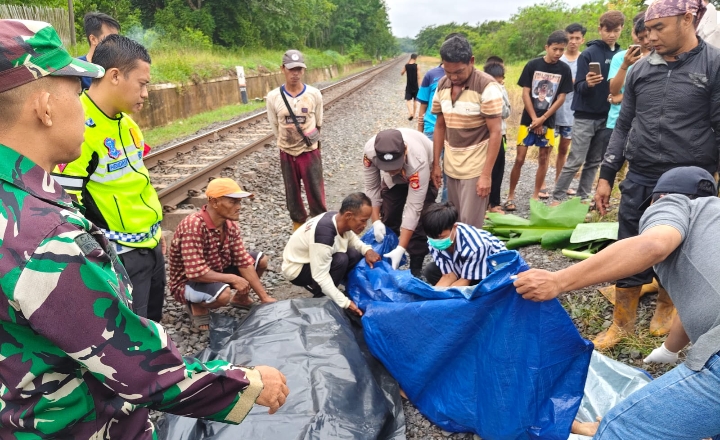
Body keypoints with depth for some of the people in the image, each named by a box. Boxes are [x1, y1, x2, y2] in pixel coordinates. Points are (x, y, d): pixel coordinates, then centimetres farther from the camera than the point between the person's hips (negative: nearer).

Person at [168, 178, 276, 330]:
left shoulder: (230, 224, -8)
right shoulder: (193, 226, -32)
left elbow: (244, 262, -5)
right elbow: (196, 273, -35)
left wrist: (264, 297, -9)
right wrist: (233, 279, -25)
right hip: (188, 282, -8)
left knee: (261, 260, 3)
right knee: (224, 294, -38)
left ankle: (240, 299, 25)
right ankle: (197, 306, -3)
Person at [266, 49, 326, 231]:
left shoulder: (314, 94, -9)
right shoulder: (273, 97, -8)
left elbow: (318, 124, 4)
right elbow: (275, 127, 3)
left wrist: (308, 139, 7)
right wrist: (287, 143, 6)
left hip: (310, 151, -1)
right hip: (287, 153, 1)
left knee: (316, 192, 4)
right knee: (292, 193, 13)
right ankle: (298, 222, 31)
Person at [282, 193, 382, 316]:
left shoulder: (339, 220, -13)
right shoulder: (324, 234, -37)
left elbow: (352, 239, 7)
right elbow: (320, 276, -34)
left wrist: (367, 250, -13)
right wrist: (345, 303, -31)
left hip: (314, 257, 8)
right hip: (297, 269, -8)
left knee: (356, 254, -11)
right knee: (340, 260, -29)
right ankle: (320, 299, -8)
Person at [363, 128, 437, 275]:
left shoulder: (418, 162, -45)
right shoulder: (370, 150, -36)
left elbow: (413, 208, -41)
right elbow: (371, 187, -20)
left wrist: (401, 248, -41)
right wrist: (376, 221, -26)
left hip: (426, 173, -3)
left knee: (419, 219, -15)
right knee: (388, 215, 0)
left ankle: (416, 266, 0)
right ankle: (386, 258, 19)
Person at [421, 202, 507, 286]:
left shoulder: (475, 246, -40)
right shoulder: (433, 242, -22)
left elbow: (465, 280, -27)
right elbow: (449, 275, -18)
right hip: (461, 264, 5)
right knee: (429, 271, -14)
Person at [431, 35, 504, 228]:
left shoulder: (487, 86, -14)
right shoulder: (442, 85, 4)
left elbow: (496, 132, -14)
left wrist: (486, 174, -17)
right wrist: (436, 164, 8)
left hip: (475, 169, -5)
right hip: (450, 167, 6)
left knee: (470, 225, -3)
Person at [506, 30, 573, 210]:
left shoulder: (564, 69, -1)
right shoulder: (532, 65, -5)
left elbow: (561, 98, -1)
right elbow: (525, 94, -5)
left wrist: (542, 119, -10)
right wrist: (534, 119, -10)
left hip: (548, 122, 2)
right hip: (528, 119, -2)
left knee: (543, 159, 6)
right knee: (520, 159, -3)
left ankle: (536, 195, 18)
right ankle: (510, 196, 8)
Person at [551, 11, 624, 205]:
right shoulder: (589, 54, -6)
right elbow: (578, 87, -9)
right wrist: (587, 83, -30)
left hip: (607, 117, 5)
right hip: (585, 116, -5)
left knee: (594, 162, 8)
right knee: (575, 161, -5)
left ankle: (583, 198, 17)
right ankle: (557, 198, 5)